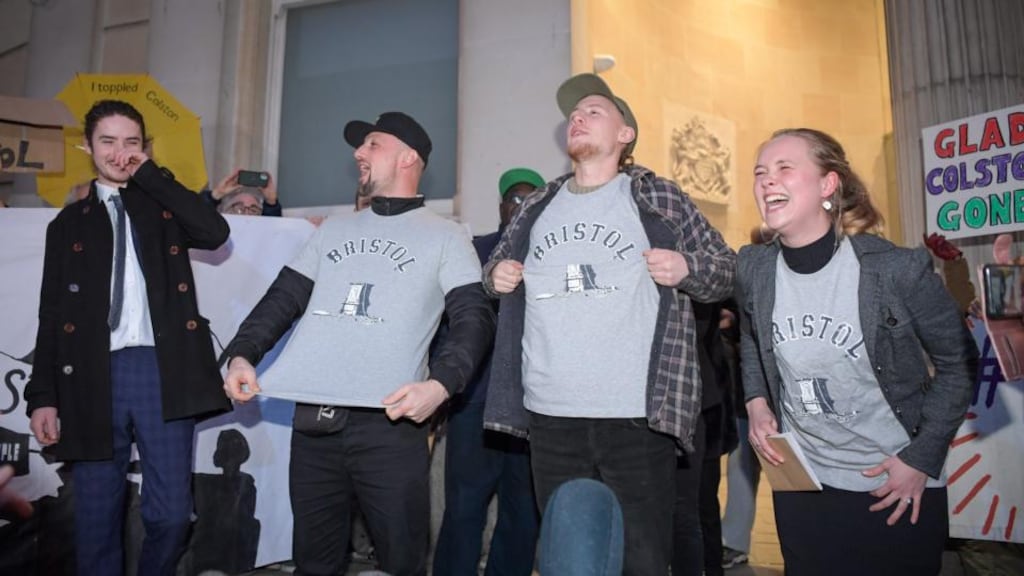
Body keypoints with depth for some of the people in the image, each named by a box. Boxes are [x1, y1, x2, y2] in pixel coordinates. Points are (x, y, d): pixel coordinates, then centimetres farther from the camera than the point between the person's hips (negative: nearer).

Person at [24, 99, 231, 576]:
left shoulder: (164, 207, 13)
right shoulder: (68, 224, 16)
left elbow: (215, 233, -10)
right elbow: (51, 315, 12)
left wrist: (148, 174, -3)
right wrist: (43, 395, 4)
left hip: (161, 369, -1)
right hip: (93, 375, 2)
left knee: (171, 513, 1)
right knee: (95, 516, 7)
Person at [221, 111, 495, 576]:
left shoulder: (445, 237, 3)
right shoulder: (333, 230, 18)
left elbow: (473, 319, -6)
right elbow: (284, 299, 17)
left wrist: (440, 383, -22)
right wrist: (241, 354, 0)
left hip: (390, 424, -4)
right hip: (313, 420, 5)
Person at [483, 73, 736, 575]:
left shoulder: (657, 197, 3)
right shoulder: (537, 205, 13)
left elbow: (725, 268, 5)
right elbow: (496, 263, 24)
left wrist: (686, 268, -16)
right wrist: (495, 275, 1)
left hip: (637, 416, -3)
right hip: (549, 418, 4)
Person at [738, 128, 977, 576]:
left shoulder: (897, 268, -19)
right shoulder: (753, 268, -8)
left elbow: (958, 362, -7)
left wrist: (922, 457, -10)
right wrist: (756, 402, -5)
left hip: (899, 487, -3)